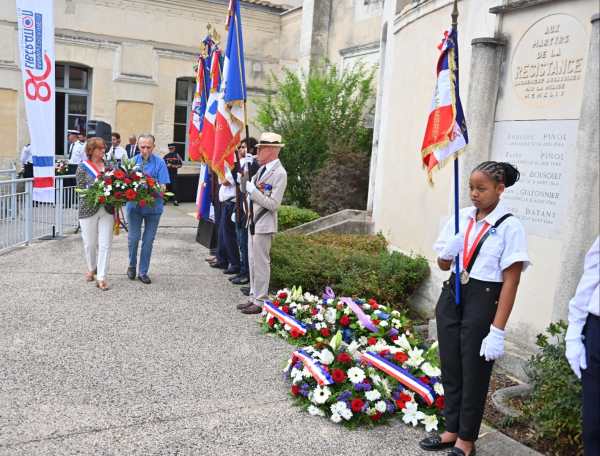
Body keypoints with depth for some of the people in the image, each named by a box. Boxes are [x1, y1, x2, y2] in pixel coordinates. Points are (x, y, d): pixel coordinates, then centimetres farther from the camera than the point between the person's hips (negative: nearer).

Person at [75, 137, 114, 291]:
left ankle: (101, 277, 2)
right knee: (89, 243, 11)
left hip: (107, 210, 2)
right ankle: (91, 268, 37)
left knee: (105, 244, -3)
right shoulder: (83, 167, -1)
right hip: (89, 209, -1)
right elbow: (81, 189, -8)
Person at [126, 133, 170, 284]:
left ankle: (143, 272, 17)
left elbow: (163, 187, -6)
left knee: (148, 240, 5)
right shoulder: (132, 161, 2)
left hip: (153, 207, 0)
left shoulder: (160, 163, -3)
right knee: (133, 238, -3)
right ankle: (132, 265, 23)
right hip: (134, 205, 0)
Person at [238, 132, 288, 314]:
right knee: (253, 263, 14)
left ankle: (260, 302, 8)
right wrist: (246, 181, -6)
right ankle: (253, 298, 24)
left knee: (261, 263, -1)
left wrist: (252, 189, -21)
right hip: (254, 222, 9)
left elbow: (273, 204, -22)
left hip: (264, 224, -9)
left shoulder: (279, 173, -16)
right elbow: (248, 190, 12)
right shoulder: (262, 169, 11)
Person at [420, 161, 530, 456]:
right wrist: (449, 250, -13)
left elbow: (511, 282, -14)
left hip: (483, 301, -5)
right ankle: (452, 430, 32)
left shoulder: (509, 227, -12)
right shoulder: (462, 218, 4)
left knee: (474, 371, 7)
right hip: (451, 296, 5)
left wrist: (497, 332, -17)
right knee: (450, 366, 13)